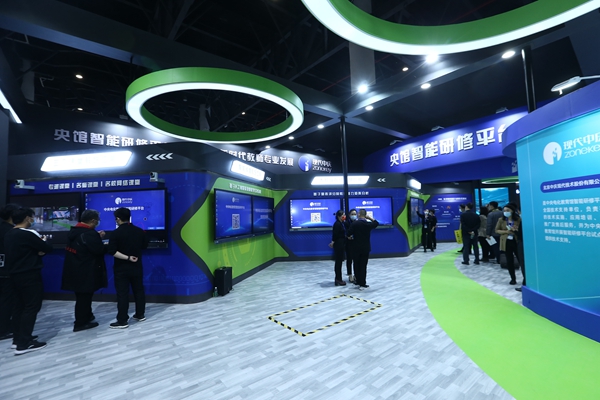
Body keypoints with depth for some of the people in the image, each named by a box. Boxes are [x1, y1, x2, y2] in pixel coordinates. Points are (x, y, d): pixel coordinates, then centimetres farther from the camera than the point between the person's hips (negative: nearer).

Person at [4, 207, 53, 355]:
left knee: (21, 305, 17)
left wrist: (37, 251, -1)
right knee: (32, 306, -3)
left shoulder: (8, 234, 9)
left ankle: (18, 338, 24)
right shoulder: (28, 234, -19)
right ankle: (24, 343, -1)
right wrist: (42, 242, 7)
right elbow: (47, 248, -13)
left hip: (15, 274, 9)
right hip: (29, 275, -9)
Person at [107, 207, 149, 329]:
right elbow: (145, 246, 11)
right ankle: (140, 315, 24)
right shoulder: (139, 231, 0)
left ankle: (122, 321, 7)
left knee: (122, 294, 1)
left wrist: (127, 258, -16)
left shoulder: (116, 233, -13)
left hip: (122, 268, -4)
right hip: (137, 267, 5)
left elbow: (112, 251, -20)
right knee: (139, 291, 13)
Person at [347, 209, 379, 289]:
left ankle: (358, 281, 20)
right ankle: (362, 284, 3)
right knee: (363, 266, 2)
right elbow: (376, 223, 15)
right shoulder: (368, 224, -6)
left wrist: (351, 237, 10)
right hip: (365, 248, 0)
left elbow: (348, 234, -11)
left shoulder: (354, 223, -11)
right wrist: (369, 218, 9)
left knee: (356, 265, 12)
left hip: (356, 248, 0)